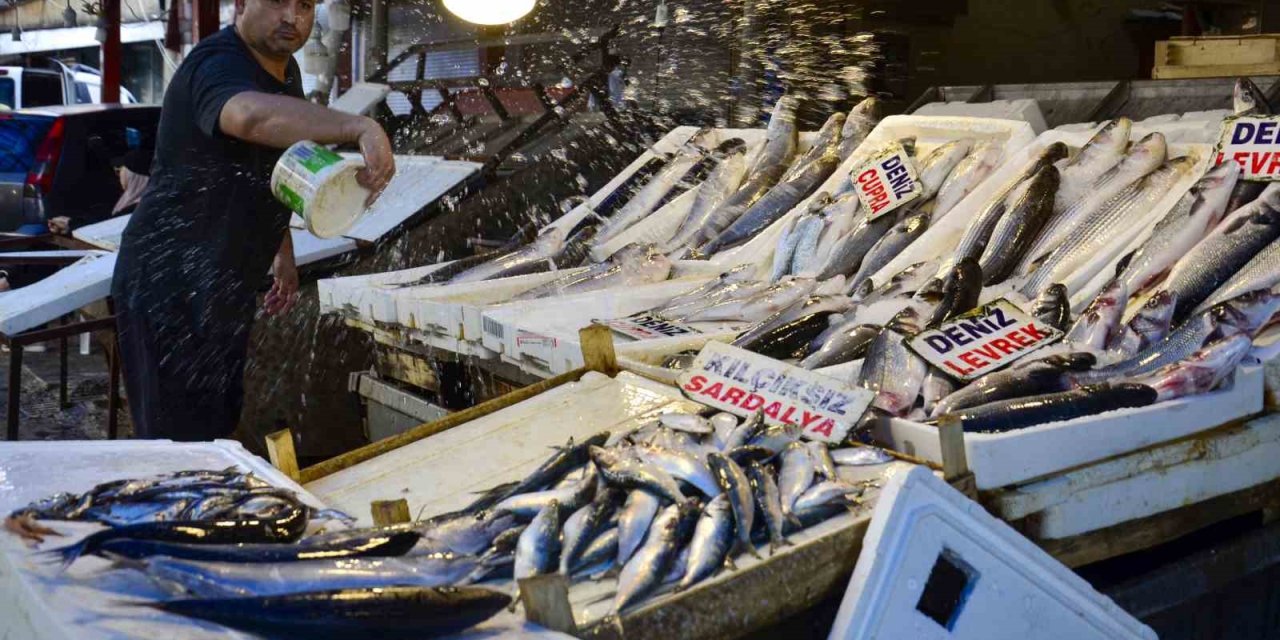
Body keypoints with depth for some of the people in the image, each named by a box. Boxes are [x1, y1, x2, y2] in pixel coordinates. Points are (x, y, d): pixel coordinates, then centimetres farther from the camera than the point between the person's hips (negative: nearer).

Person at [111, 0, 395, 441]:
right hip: (169, 287, -9)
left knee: (221, 426, 18)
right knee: (182, 440, -6)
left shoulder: (285, 70, 9)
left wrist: (283, 253, 24)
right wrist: (361, 128, -58)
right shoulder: (217, 65, -21)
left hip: (227, 288, 9)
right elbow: (252, 115, -48)